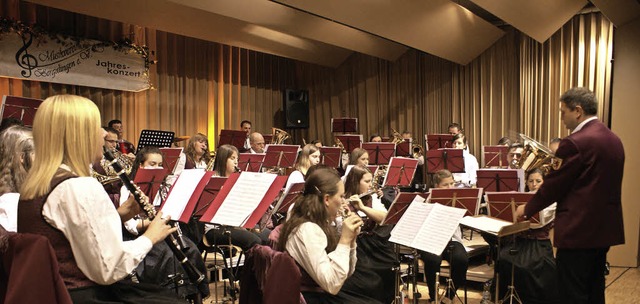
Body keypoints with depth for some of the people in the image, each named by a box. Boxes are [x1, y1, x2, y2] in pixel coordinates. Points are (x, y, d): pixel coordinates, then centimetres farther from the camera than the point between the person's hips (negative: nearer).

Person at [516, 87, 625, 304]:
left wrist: (527, 209, 1)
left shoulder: (576, 142, -19)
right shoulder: (613, 140, 9)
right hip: (605, 229, 9)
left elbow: (555, 184, -14)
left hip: (579, 231, -9)